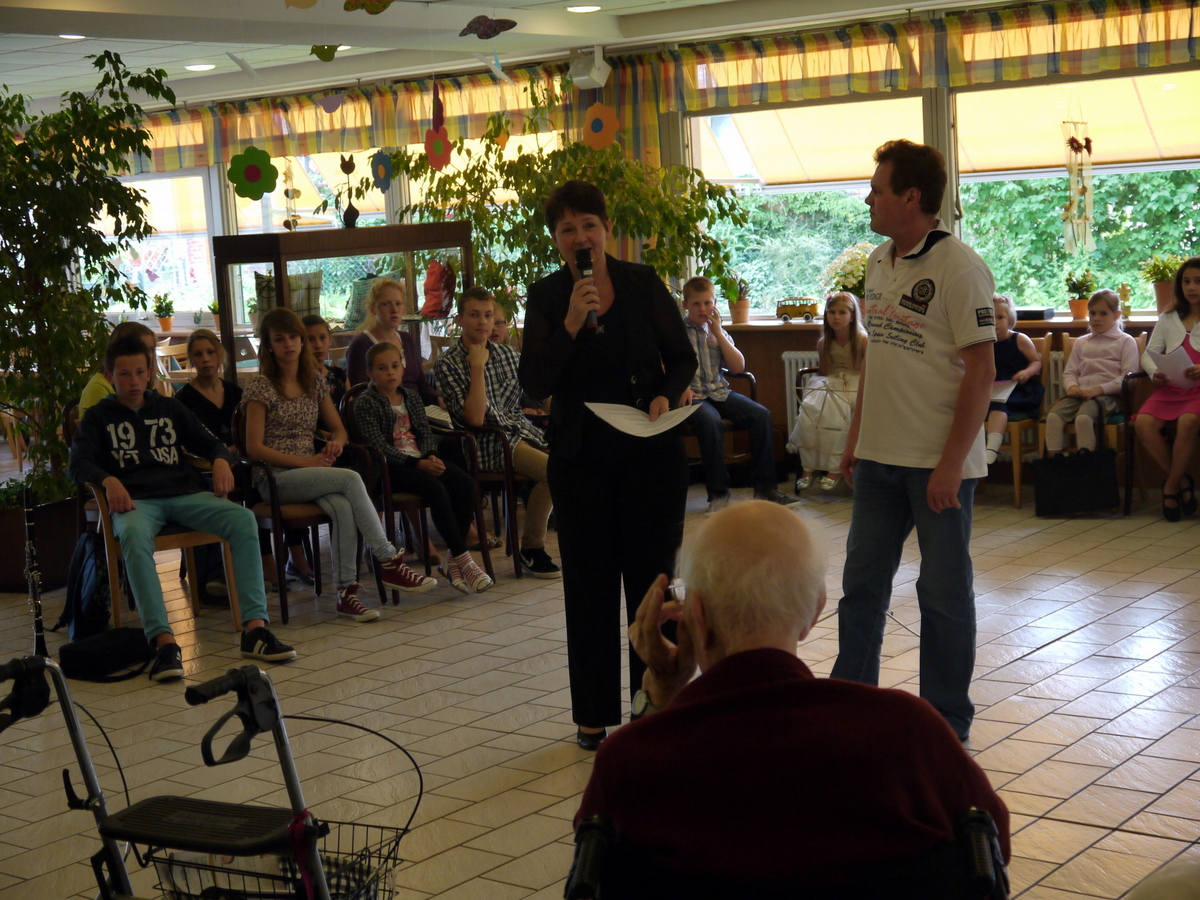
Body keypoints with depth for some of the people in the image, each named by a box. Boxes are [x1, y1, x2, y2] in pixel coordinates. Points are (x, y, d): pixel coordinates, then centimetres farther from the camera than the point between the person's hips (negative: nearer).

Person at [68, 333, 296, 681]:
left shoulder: (169, 408, 26)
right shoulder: (99, 416, 18)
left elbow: (207, 442, 25)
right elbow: (77, 463, 5)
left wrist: (221, 461, 0)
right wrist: (108, 480, -17)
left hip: (184, 494, 3)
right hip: (137, 499, -3)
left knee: (244, 519, -27)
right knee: (134, 536, -41)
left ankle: (255, 628, -34)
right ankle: (163, 641, -50)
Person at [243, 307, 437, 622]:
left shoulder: (315, 383, 15)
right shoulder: (261, 388, -2)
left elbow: (339, 428, 22)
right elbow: (254, 448, -8)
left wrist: (336, 443, -4)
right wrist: (305, 461, -15)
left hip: (311, 471, 5)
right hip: (275, 478, -5)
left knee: (343, 507, -32)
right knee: (350, 479, -30)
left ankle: (346, 591, -33)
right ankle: (389, 562, -27)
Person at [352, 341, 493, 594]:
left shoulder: (411, 397, 19)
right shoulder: (365, 403, -2)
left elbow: (426, 432, 15)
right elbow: (378, 445, -12)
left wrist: (430, 456, -9)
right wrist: (417, 463, -20)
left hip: (420, 460, 6)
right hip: (390, 468, -6)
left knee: (465, 483, -20)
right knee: (435, 488, -32)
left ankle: (452, 559, -17)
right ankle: (462, 558, -27)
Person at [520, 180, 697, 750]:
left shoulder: (643, 283, 0)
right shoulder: (546, 298, 0)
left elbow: (683, 356, 5)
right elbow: (536, 383, -9)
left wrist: (666, 395, -14)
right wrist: (570, 325, -22)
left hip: (651, 450, 0)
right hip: (582, 456, 0)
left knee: (652, 574, 5)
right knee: (589, 581, 5)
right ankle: (593, 714, 15)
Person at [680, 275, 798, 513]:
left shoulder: (717, 331, 16)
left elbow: (738, 366, 5)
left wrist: (718, 332, 0)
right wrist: (682, 388, -24)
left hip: (719, 391, 5)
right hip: (691, 394, -5)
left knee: (761, 414, -16)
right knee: (712, 422, -36)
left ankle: (765, 487, -9)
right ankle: (718, 493, -24)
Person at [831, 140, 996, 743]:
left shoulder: (959, 268, -15)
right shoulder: (879, 262, 10)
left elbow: (980, 371, -17)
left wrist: (951, 463, -19)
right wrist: (855, 437, 15)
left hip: (938, 462, -7)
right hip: (880, 457, 8)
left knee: (944, 591, 5)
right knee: (862, 581, 13)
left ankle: (946, 720, 17)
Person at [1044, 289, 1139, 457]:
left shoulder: (1125, 341, 9)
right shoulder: (1081, 343, 27)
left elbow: (1129, 377, -2)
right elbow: (1069, 372, 22)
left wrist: (1099, 389, -14)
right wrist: (1072, 386, -2)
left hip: (1107, 395, -5)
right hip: (1080, 393, 5)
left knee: (1083, 417, -37)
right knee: (1054, 415, -26)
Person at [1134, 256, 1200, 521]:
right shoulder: (1168, 319, 21)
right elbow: (1149, 354, 15)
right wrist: (1156, 374, -8)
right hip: (1170, 389, 4)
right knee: (1143, 423, -27)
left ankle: (1171, 487, -16)